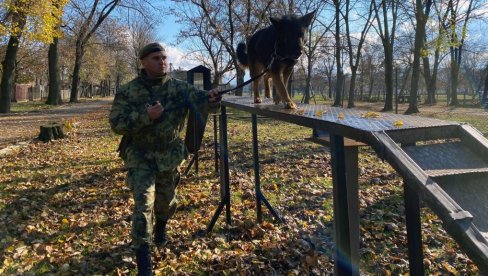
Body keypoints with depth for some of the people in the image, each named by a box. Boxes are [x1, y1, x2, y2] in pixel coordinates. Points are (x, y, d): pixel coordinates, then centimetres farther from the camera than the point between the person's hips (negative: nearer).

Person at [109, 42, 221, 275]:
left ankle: (160, 228, 53)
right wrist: (146, 116, -28)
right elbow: (116, 123, -14)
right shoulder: (128, 91, -9)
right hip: (140, 156, -3)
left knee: (167, 201, 20)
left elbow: (199, 100, -21)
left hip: (170, 155, 3)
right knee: (144, 203, -11)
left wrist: (210, 99, -45)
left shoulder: (179, 88, -5)